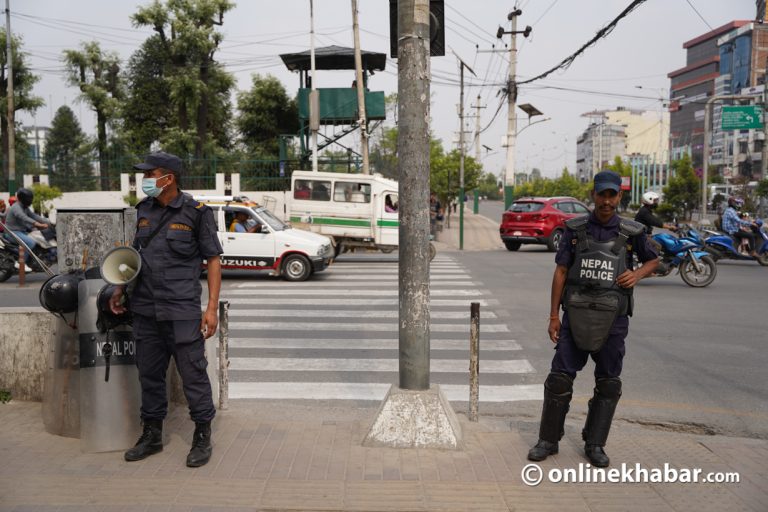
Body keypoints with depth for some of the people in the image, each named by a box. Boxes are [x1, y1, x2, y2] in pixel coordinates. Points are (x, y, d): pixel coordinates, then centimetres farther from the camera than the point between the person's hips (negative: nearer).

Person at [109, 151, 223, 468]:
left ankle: (202, 437, 16)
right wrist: (120, 289, 12)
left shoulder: (196, 213, -7)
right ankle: (152, 435, 29)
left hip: (182, 310, -6)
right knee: (149, 374, 14)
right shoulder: (144, 210, 10)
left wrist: (212, 308, -10)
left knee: (193, 374, 0)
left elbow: (213, 260, -5)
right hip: (145, 309, 6)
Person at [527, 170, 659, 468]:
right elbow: (560, 272, 3)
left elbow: (653, 260, 18)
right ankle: (548, 440, 13)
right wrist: (553, 316, 0)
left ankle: (595, 445, 21)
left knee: (608, 384, 7)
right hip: (576, 314, 0)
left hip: (613, 319, 1)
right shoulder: (575, 229, 2)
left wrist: (637, 274, -6)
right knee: (560, 377, -1)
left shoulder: (631, 232, 2)